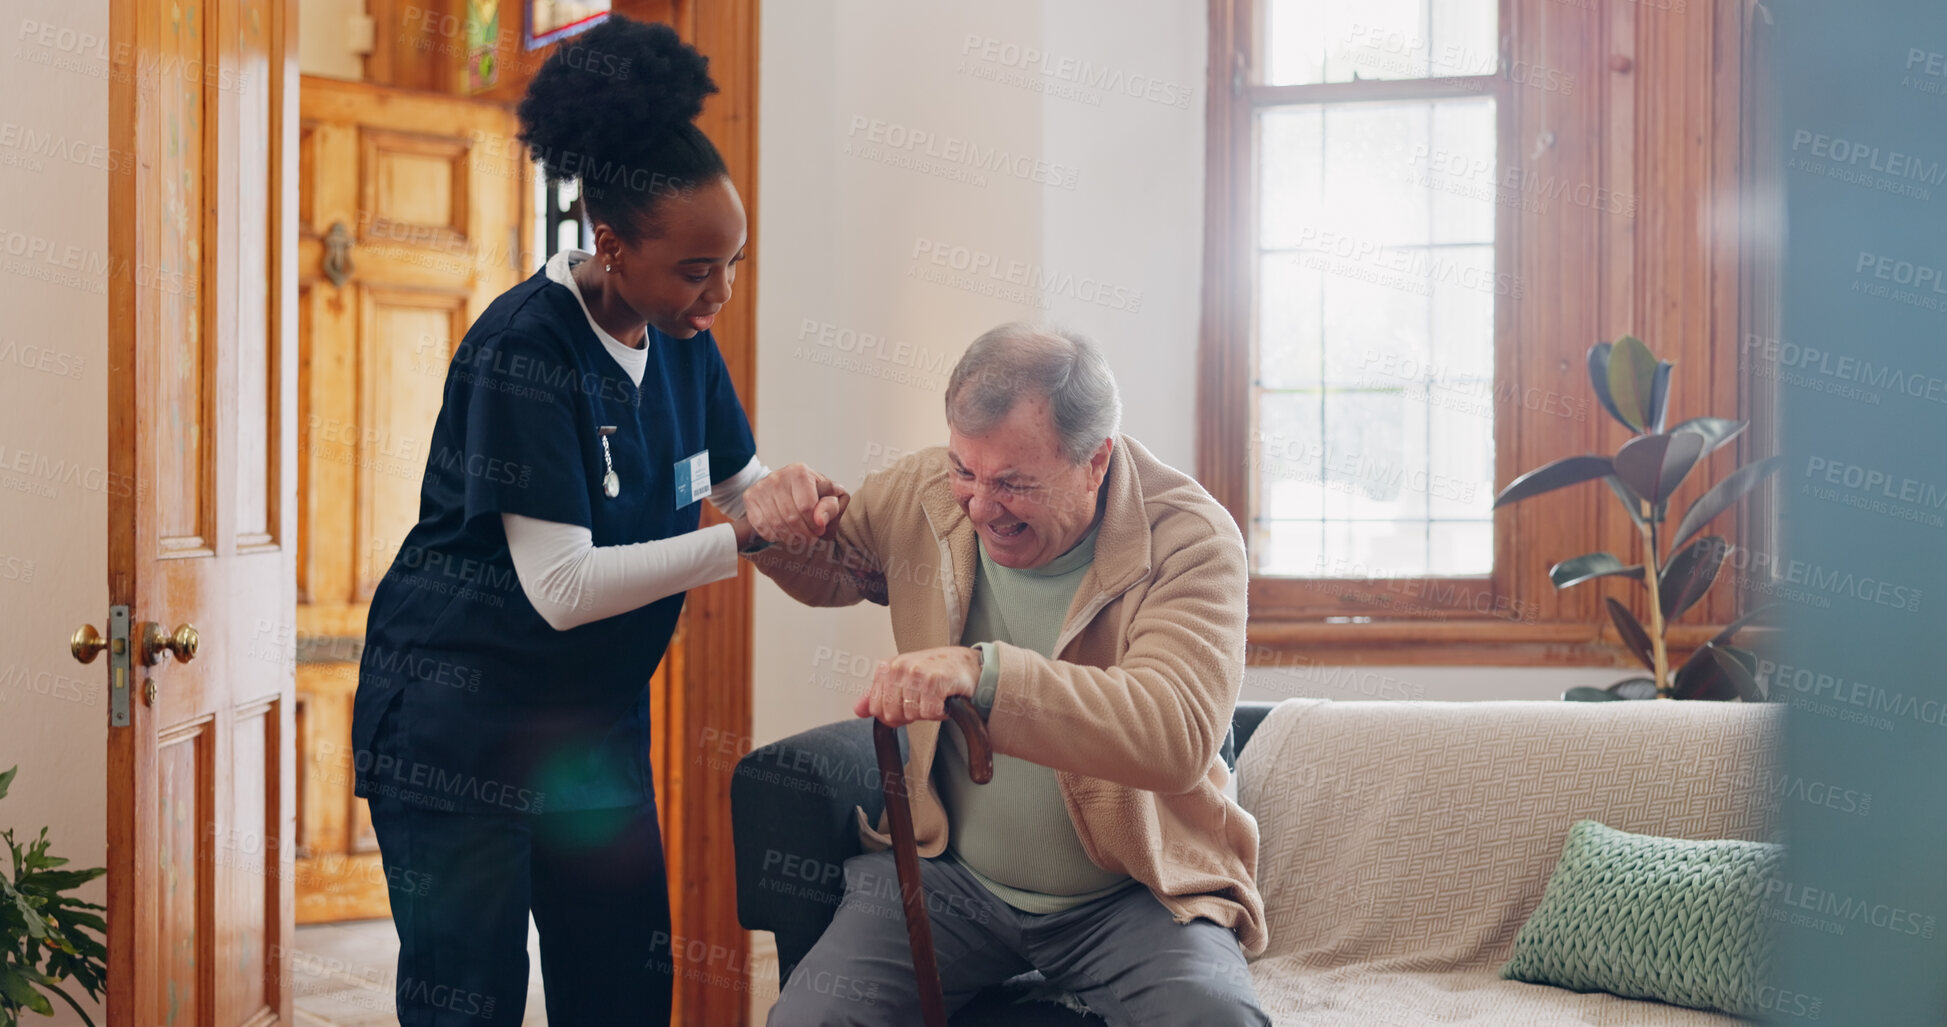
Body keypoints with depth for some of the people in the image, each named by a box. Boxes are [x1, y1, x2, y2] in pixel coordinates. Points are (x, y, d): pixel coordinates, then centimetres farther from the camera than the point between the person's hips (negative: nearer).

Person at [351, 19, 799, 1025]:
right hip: (458, 724, -7)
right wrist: (738, 541, -24)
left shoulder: (681, 337, 2)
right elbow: (562, 586, -25)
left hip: (597, 715, 7)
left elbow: (743, 480, 14)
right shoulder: (525, 348, -21)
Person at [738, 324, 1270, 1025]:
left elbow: (1179, 732, -34)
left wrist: (985, 674, -46)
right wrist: (789, 532, -7)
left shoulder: (1189, 540, -18)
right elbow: (833, 573, 19)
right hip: (949, 872, 3)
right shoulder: (924, 495, -4)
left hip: (1129, 892, -3)